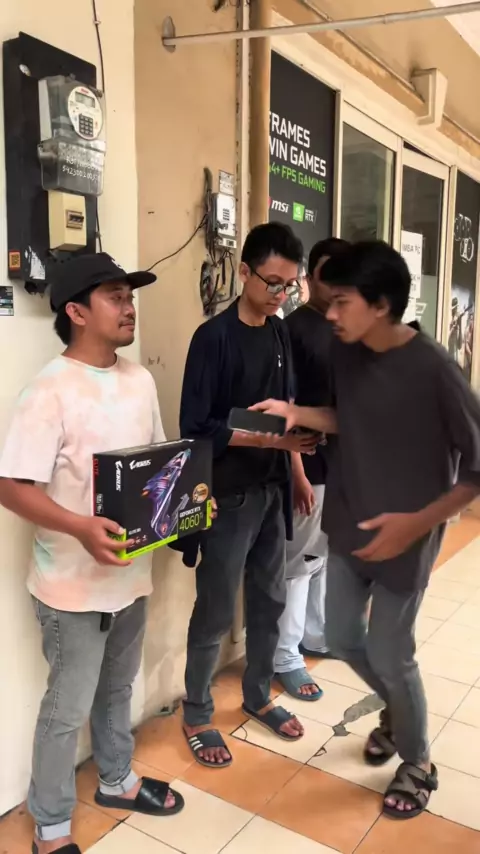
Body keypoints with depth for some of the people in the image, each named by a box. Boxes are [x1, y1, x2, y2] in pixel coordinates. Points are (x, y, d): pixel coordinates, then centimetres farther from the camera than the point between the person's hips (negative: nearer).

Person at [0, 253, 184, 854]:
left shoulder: (140, 381, 3)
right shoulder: (51, 391, -20)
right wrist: (81, 528, -34)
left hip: (132, 573, 7)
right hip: (73, 584, -6)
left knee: (117, 689, 25)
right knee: (68, 708, 10)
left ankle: (116, 781, 49)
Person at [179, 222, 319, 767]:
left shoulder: (279, 332, 8)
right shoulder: (214, 337, -14)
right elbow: (195, 428, -17)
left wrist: (299, 430, 2)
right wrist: (270, 438, -23)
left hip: (272, 488, 7)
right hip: (230, 494, -7)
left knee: (270, 599, 17)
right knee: (215, 612, 5)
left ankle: (257, 696, 37)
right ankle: (196, 715, 25)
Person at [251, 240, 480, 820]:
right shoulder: (346, 353, -4)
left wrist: (417, 522, -24)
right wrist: (296, 414, -4)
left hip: (403, 538, -6)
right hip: (348, 526, 7)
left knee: (389, 654, 7)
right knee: (342, 639, 18)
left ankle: (417, 765, 37)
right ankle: (396, 709, 49)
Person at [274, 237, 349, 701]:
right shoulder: (295, 328, -13)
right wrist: (298, 474, -20)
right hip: (311, 467, -7)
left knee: (329, 556, 18)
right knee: (299, 562, 2)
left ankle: (316, 635, 35)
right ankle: (284, 659, 15)